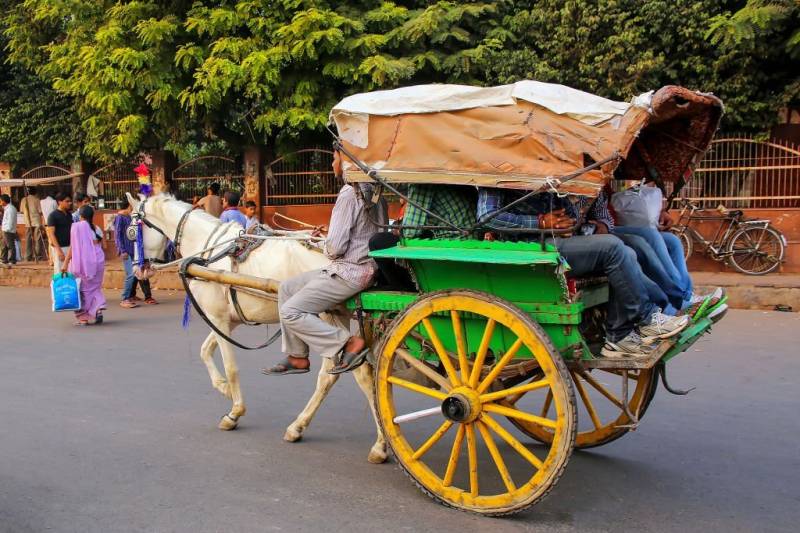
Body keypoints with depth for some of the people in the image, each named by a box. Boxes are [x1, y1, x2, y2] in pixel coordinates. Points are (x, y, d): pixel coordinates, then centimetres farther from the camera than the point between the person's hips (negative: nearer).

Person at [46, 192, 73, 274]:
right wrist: (59, 250, -21)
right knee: (60, 272, -2)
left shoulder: (69, 215, 10)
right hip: (60, 247, -7)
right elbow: (51, 234, -15)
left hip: (69, 246, 7)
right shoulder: (53, 215, -11)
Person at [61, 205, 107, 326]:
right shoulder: (97, 229, 7)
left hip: (82, 262, -4)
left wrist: (65, 263, -4)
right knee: (94, 288, 16)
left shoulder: (76, 226, -6)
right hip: (98, 261, 4)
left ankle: (82, 317, 8)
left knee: (82, 289, 6)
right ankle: (98, 309, -4)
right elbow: (97, 246, 3)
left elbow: (73, 247, -7)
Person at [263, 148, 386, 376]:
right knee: (287, 288, 16)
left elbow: (335, 248, -20)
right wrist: (329, 236, 13)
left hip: (349, 273, -10)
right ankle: (297, 357, 20)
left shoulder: (349, 194, -18)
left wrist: (327, 248, 2)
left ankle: (349, 343, -9)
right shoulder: (371, 191, 11)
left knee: (290, 312, -7)